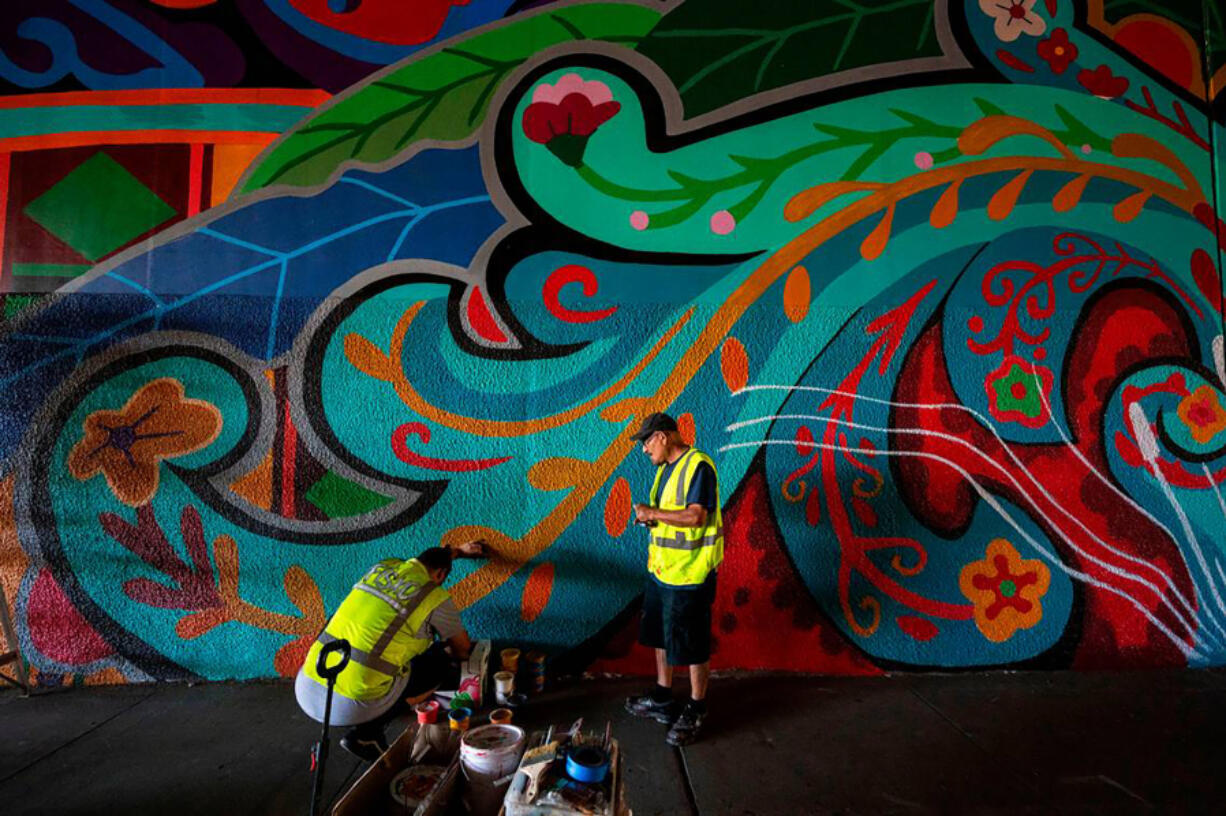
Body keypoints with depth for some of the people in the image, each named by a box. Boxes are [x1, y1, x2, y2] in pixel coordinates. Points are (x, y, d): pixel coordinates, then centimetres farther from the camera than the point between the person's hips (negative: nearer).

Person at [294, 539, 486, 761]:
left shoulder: (381, 566, 13)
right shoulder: (436, 598, -4)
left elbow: (428, 559, 38)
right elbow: (463, 650, 13)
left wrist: (457, 551, 52)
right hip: (351, 706, -7)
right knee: (444, 666, 8)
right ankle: (367, 734, 0)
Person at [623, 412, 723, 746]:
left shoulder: (697, 466, -19)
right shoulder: (666, 468, 11)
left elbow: (695, 516, -27)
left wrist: (653, 512, -19)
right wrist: (650, 518, 1)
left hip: (690, 574, -9)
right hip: (662, 569, 10)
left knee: (693, 645, 5)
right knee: (661, 636, 19)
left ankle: (695, 711, 21)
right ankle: (663, 700, 36)